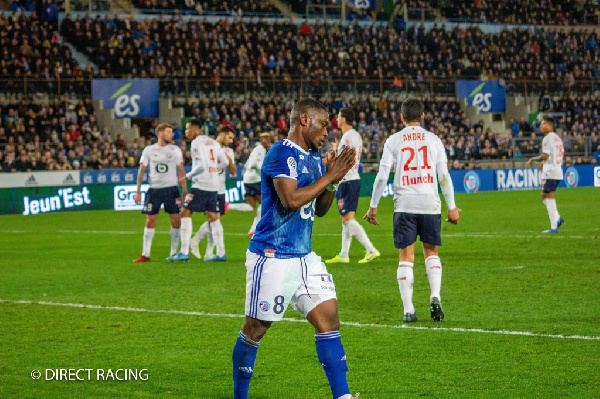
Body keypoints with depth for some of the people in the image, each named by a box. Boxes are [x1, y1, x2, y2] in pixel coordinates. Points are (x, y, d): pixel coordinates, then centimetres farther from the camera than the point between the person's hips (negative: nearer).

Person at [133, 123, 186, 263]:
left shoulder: (175, 150, 5)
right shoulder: (148, 150, 4)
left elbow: (181, 171, 6)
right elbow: (141, 171, 7)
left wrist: (184, 191, -1)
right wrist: (138, 192, 3)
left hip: (171, 188, 0)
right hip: (154, 189, 0)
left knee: (176, 220, -5)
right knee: (150, 221, -2)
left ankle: (174, 253, 7)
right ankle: (145, 255, 4)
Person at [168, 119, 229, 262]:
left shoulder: (197, 143, -9)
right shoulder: (213, 142, 15)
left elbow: (202, 165, -18)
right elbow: (225, 163, 14)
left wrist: (187, 176, -10)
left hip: (200, 184, -8)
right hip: (214, 185, 8)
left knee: (186, 213, -4)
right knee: (213, 217, 13)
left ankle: (184, 252, -11)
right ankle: (221, 253, 11)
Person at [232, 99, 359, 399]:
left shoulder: (313, 158, 13)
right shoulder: (281, 154, -14)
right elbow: (291, 199, -25)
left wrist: (333, 180, 3)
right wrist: (328, 177, -16)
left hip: (305, 257, 8)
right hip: (272, 258, -8)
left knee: (329, 319, -1)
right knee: (255, 329, 3)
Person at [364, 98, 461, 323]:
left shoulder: (394, 141, 4)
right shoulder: (434, 140, 6)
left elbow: (382, 176, 0)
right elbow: (444, 176, 3)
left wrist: (373, 207, 7)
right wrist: (452, 208, 8)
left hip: (404, 205, -1)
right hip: (430, 204, 1)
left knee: (406, 257, 3)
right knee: (431, 253, 15)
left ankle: (408, 310, 0)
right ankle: (435, 297, -5)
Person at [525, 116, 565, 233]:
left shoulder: (547, 139, -13)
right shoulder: (557, 138, 16)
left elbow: (545, 156, -21)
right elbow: (562, 153, 21)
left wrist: (533, 159, -5)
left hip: (550, 172, -9)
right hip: (558, 171, 9)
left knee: (549, 197, -6)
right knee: (544, 196, 18)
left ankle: (554, 227, -6)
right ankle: (557, 218, 7)